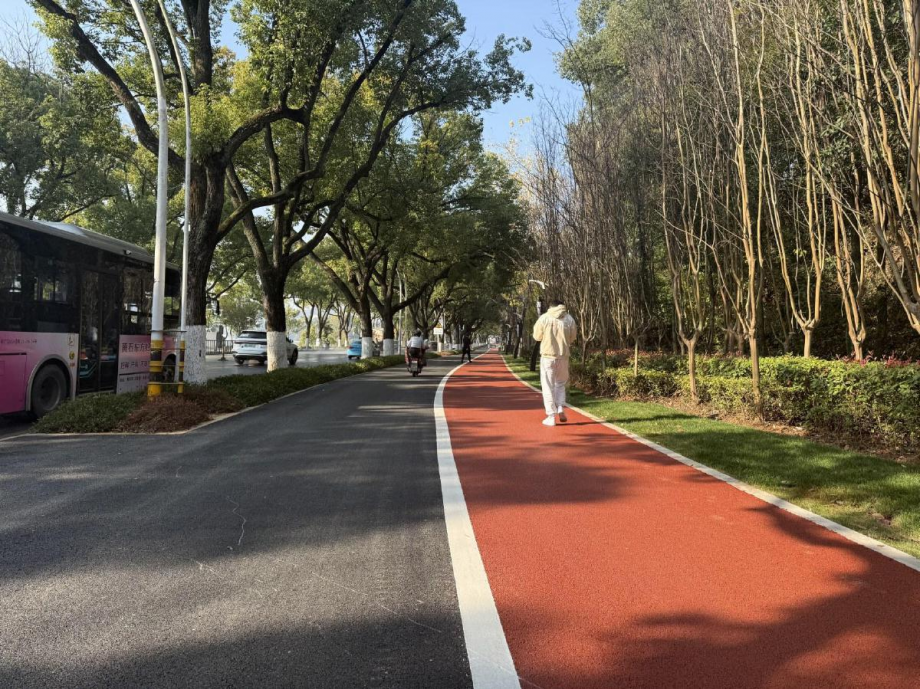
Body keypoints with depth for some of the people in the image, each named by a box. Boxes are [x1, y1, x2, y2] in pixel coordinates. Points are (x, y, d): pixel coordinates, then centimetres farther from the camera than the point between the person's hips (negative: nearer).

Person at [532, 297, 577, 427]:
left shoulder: (544, 318, -6)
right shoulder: (569, 319, 1)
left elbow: (537, 337, 1)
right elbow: (572, 338, 8)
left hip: (548, 355, -2)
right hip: (563, 356, 2)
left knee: (548, 386, 5)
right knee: (561, 383, 21)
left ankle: (551, 416, 3)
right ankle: (561, 409, 7)